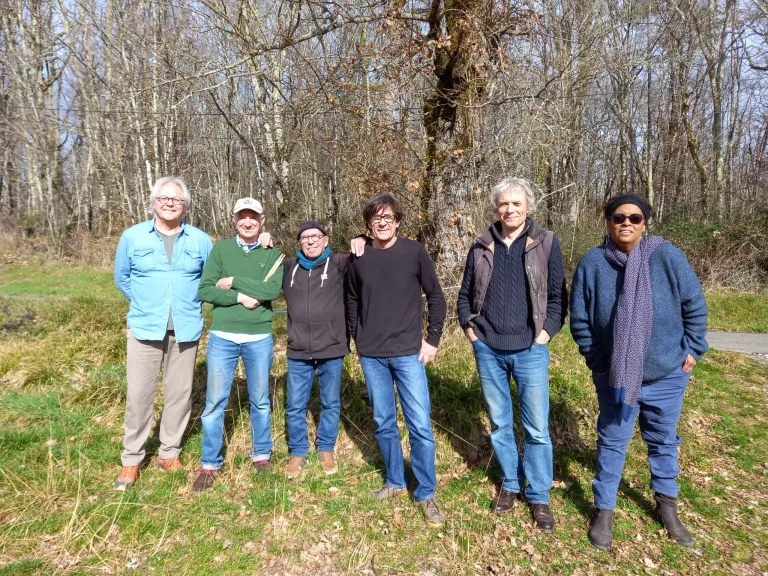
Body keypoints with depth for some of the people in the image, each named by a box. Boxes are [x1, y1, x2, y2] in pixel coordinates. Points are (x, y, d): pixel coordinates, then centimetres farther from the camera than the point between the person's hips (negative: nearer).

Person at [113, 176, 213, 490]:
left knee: (180, 393, 8)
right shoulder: (133, 236, 1)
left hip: (186, 329, 1)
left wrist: (189, 303, 7)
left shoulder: (200, 240, 1)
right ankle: (132, 459, 18)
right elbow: (122, 278, 12)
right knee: (138, 394, 2)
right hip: (145, 327, -1)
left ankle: (169, 453, 25)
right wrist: (146, 303, 9)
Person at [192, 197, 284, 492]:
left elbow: (273, 290, -15)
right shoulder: (220, 249, 2)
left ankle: (261, 455, 31)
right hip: (222, 337, 0)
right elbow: (205, 290, -6)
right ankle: (209, 465, 20)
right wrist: (240, 297, -16)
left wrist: (234, 282, -15)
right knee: (215, 402, 5)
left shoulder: (272, 254, 1)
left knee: (260, 401, 14)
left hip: (259, 338, 0)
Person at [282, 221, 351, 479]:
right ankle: (297, 452, 31)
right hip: (298, 352, 2)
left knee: (331, 403, 15)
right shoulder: (288, 267, 6)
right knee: (295, 406, 10)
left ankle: (327, 450, 35)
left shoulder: (338, 263, -1)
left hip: (331, 350, -1)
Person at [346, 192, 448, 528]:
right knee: (384, 423, 12)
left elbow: (436, 297, 1)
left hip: (408, 354, -2)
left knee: (420, 425, -2)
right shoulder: (359, 259, 3)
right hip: (372, 356, 3)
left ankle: (426, 494, 13)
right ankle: (395, 482, 31)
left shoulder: (414, 252, -4)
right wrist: (358, 340, 11)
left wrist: (433, 339, -3)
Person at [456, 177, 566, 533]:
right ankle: (511, 483, 34)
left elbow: (558, 294, 1)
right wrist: (468, 327, 2)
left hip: (530, 350, -2)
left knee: (537, 428, 4)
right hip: (488, 349, 3)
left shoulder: (546, 243, -1)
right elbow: (465, 293, 13)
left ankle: (539, 496, 22)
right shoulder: (482, 246, 5)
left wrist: (546, 331, -8)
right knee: (499, 424, 15)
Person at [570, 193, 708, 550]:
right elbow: (579, 319, -2)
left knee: (664, 441, 20)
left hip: (667, 374, 1)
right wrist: (595, 360, -2)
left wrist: (692, 349, 0)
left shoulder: (667, 256, -10)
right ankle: (604, 511, 27)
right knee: (612, 443, 10)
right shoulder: (592, 263, -10)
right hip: (614, 375, -1)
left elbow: (695, 305, 0)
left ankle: (667, 506, 41)